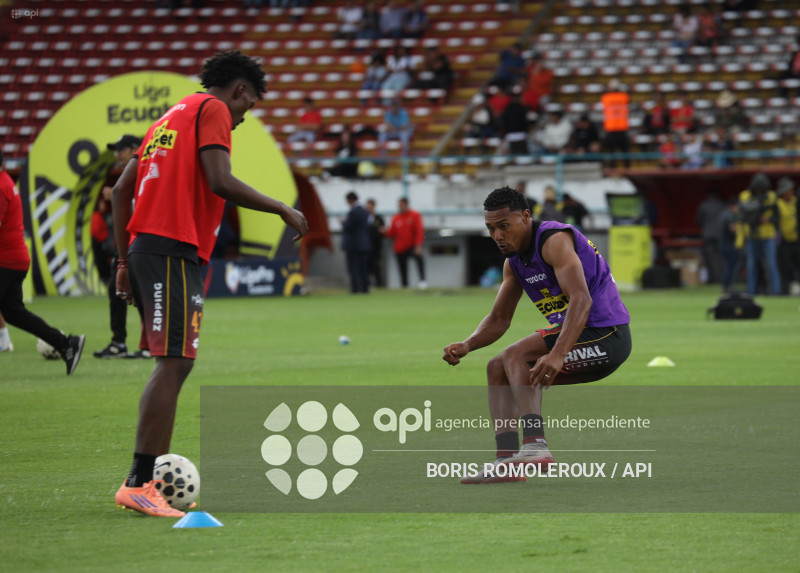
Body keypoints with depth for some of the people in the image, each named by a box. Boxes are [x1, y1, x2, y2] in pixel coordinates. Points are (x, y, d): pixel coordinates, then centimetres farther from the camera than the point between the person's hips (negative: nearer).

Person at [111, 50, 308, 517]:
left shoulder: (171, 117, 26)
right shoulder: (212, 110, 0)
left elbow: (122, 190, 23)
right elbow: (220, 182, -15)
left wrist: (125, 260, 24)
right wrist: (282, 209, -5)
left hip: (144, 247, 10)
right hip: (175, 251, -10)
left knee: (172, 366, 11)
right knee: (175, 364, -14)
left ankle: (150, 480, 8)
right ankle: (139, 483, -20)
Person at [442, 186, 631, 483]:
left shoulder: (554, 241, -18)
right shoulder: (514, 261, 12)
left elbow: (581, 300, -31)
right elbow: (498, 320, 18)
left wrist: (557, 355, -43)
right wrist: (467, 345, -3)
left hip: (605, 335, -10)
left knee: (516, 356, -22)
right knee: (497, 367, 8)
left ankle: (535, 445, -33)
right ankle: (507, 463, 1)